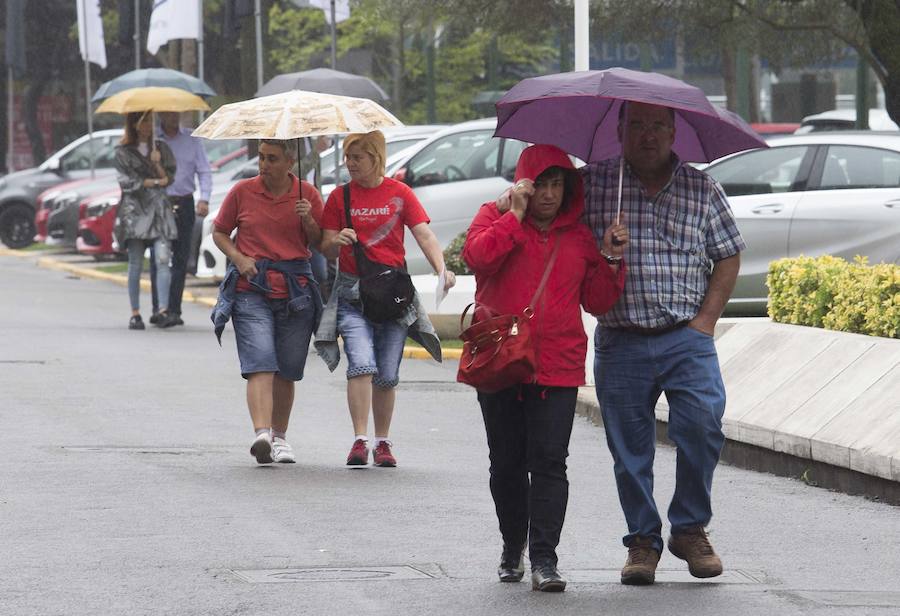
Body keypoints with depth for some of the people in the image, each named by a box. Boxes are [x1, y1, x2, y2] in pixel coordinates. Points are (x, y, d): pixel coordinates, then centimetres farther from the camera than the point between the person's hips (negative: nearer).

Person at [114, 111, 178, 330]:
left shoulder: (161, 148, 16)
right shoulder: (123, 152, 7)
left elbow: (169, 178, 10)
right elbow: (126, 181, -2)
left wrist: (157, 164, -8)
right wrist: (154, 182, -5)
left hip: (159, 208, 2)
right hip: (134, 209, -2)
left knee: (162, 260, -13)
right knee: (135, 264, -2)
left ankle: (163, 312, -20)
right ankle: (135, 314, 4)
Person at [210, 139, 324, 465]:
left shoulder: (307, 194, 7)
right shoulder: (243, 191, 4)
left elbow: (320, 244, 10)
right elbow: (219, 232, 14)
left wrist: (309, 221, -9)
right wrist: (238, 257, -4)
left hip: (296, 290, 2)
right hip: (251, 290, -2)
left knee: (286, 371, 7)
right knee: (260, 365, -17)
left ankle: (279, 436, 22)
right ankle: (262, 433, -30)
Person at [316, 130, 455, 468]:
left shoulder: (399, 193, 4)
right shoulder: (340, 197, 6)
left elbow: (424, 235, -5)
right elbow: (326, 249, 5)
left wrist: (441, 269, -21)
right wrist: (337, 241, -19)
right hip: (352, 291, -1)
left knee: (387, 375, 4)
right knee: (361, 364, -18)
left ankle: (383, 443, 17)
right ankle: (359, 441, -19)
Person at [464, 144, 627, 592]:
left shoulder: (578, 236, 13)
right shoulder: (496, 216, 7)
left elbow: (597, 302, 13)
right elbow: (477, 256, -15)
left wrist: (611, 260, -1)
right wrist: (515, 215, -13)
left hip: (558, 367, 0)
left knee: (549, 462, -10)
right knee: (507, 462, 8)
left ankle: (544, 559, -12)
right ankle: (512, 550, 25)